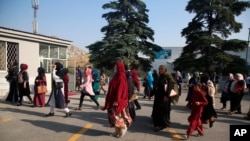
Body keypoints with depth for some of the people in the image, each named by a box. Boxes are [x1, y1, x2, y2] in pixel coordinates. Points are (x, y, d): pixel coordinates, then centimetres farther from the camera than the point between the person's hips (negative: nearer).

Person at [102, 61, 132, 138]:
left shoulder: (121, 77, -18)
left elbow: (120, 89, -23)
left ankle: (122, 131, 15)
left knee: (119, 115, 1)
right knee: (115, 115, 14)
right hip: (114, 99, 10)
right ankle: (117, 131, 25)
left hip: (118, 100, -10)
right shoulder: (117, 75, 11)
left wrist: (117, 100, -24)